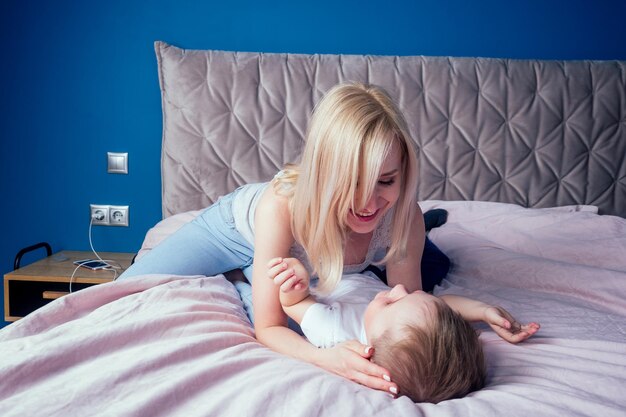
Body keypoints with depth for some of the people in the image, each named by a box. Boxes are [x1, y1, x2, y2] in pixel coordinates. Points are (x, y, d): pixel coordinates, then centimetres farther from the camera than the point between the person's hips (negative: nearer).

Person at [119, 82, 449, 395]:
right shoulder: (282, 203, -45)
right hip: (236, 225, -2)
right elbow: (268, 328, -37)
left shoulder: (405, 216, -37)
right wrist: (326, 358, -58)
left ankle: (235, 285, 17)